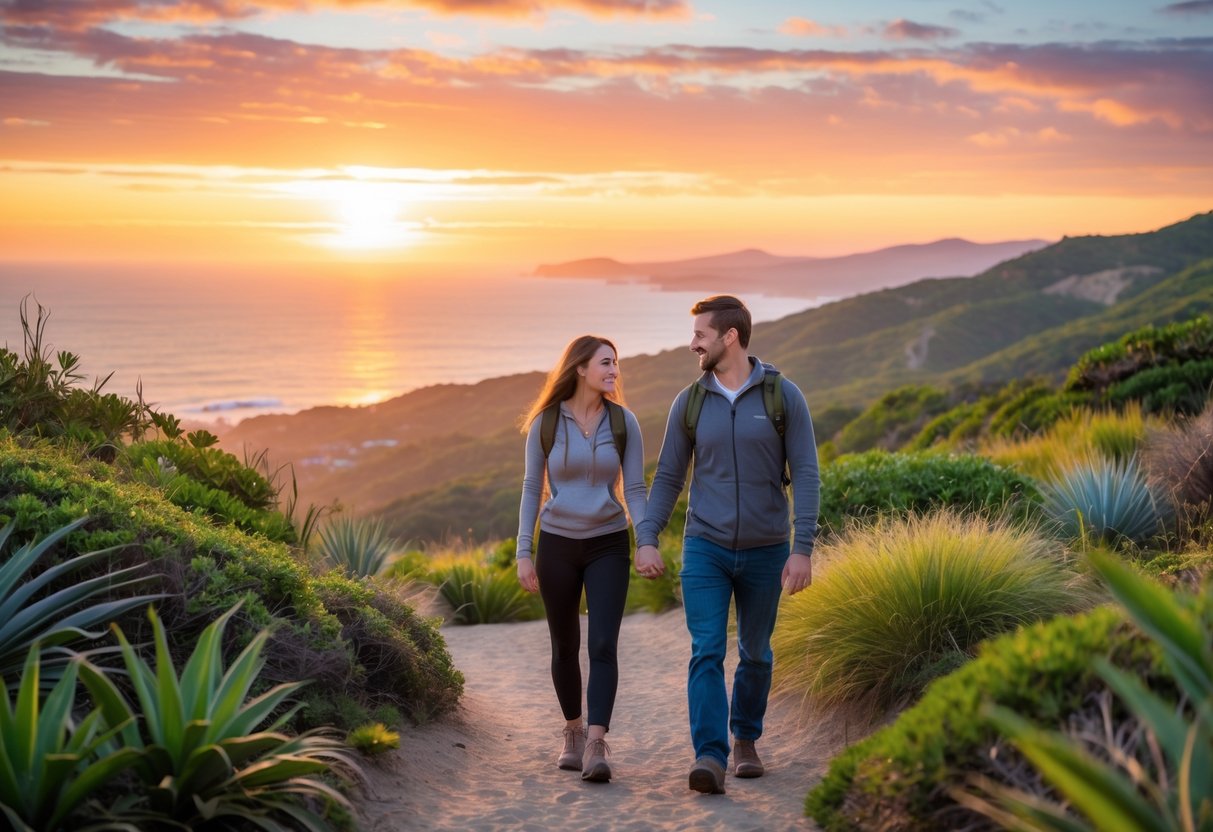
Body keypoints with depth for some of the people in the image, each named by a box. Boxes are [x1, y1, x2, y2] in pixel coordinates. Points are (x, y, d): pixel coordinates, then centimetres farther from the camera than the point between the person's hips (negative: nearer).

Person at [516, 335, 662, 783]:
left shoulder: (623, 421, -2)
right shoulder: (545, 423, -3)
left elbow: (634, 490, -2)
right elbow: (532, 489, 1)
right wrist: (524, 553, -4)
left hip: (608, 545, 0)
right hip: (557, 544, 0)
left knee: (603, 645, -14)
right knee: (565, 646, 11)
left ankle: (596, 747, -18)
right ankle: (573, 733, 31)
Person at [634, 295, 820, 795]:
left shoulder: (783, 396, -7)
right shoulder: (689, 402, 0)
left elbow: (805, 476, -8)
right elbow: (668, 477, 5)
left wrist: (803, 549, -15)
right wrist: (645, 539, -5)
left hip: (765, 551, 0)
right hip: (705, 549, 1)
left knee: (754, 653, 13)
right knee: (706, 652, -12)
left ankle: (745, 740, 33)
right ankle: (710, 758, -17)